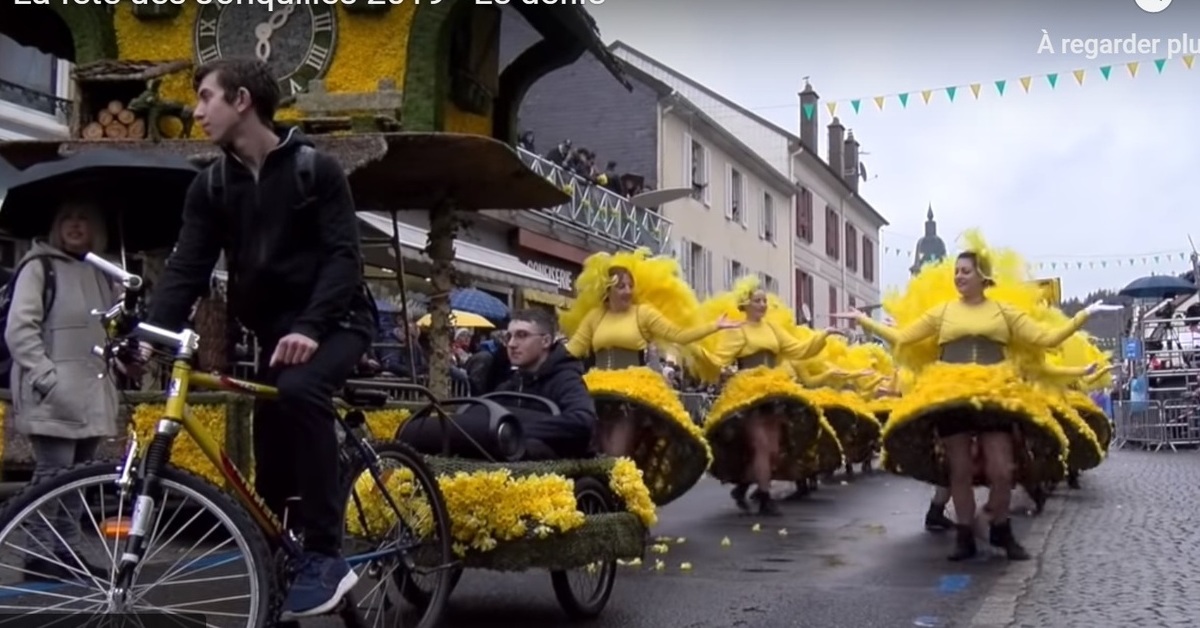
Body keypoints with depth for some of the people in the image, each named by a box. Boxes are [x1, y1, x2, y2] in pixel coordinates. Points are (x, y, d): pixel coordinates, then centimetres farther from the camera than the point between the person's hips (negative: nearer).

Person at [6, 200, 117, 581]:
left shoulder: (99, 273, 20)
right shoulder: (39, 266, -1)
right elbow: (18, 329, -8)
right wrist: (46, 376, -17)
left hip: (91, 392, 7)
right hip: (52, 393, -7)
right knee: (54, 473, -10)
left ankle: (67, 552, 16)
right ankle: (40, 556, -3)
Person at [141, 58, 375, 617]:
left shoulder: (315, 169, -9)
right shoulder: (211, 185, 4)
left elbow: (344, 256, -16)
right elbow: (186, 269, -4)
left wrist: (308, 328, -30)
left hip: (334, 322, -5)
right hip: (273, 331, 5)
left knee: (297, 392, -34)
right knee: (270, 473, -1)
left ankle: (325, 552, -28)